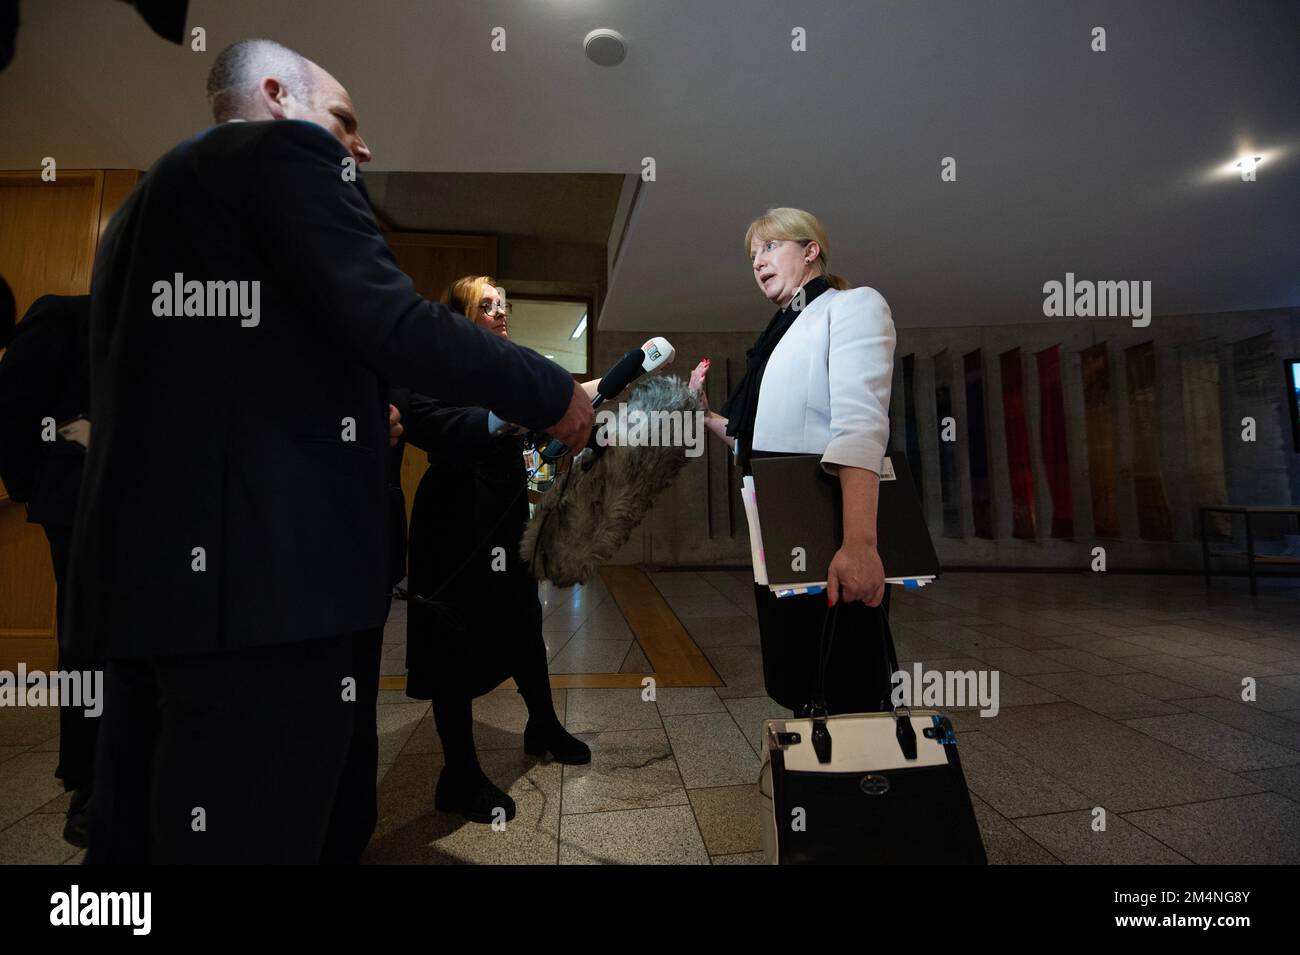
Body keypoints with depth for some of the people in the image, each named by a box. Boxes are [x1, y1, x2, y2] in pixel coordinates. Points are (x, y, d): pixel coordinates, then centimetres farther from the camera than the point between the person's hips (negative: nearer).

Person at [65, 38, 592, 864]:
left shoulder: (148, 196, 26)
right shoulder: (286, 151, 0)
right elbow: (391, 323, -16)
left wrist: (349, 423, 29)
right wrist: (552, 394, -5)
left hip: (143, 570, 10)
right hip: (258, 573, -9)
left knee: (141, 835, 18)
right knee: (252, 836, 2)